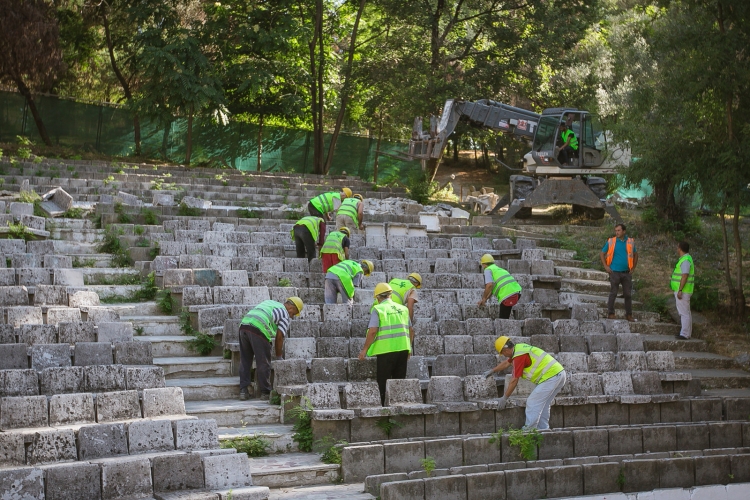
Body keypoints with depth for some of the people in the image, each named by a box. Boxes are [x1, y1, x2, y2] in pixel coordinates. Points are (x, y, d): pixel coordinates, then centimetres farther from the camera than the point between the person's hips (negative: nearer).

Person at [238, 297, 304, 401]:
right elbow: (279, 337, 4)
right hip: (258, 330, -7)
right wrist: (278, 356, 17)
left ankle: (243, 390, 15)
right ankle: (265, 392, 12)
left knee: (245, 361, 16)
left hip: (243, 325, 7)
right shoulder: (285, 315, 10)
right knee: (263, 363, 5)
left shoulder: (269, 302, 31)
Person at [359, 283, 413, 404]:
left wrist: (364, 350, -7)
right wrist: (409, 347, 25)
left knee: (383, 381, 2)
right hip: (403, 349, 5)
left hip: (386, 350, -5)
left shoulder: (378, 309, -3)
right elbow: (411, 330, 14)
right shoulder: (403, 309, 13)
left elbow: (373, 331, -13)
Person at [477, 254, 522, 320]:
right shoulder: (498, 268, 30)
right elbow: (493, 288, 32)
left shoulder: (487, 270, 4)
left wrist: (484, 298, 0)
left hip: (508, 294, -8)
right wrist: (484, 300, 31)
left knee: (503, 318, -1)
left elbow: (489, 285, -14)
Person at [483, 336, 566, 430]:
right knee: (543, 404, 17)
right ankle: (543, 429, 18)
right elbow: (506, 363, 35)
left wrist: (504, 398, 0)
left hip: (550, 376, -10)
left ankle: (529, 429, -6)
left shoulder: (519, 356, -14)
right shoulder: (519, 348, 16)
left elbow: (514, 381, -10)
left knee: (532, 403, -6)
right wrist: (493, 371, 49)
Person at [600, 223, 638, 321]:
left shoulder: (630, 242, 3)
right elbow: (602, 254, 5)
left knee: (628, 294, 7)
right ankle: (610, 313, 8)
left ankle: (629, 315, 16)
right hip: (615, 272, -2)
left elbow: (635, 254, 17)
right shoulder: (610, 242, -3)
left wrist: (633, 268, 8)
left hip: (627, 273, 2)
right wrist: (606, 266, -4)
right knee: (613, 294, 0)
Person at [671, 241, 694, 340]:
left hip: (682, 291, -11)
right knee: (685, 312, 14)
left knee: (684, 313, -10)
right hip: (683, 291, 11)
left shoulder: (685, 260, -16)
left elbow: (685, 276, -23)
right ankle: (687, 332, 20)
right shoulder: (686, 259, 17)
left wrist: (680, 290, -24)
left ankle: (684, 334, -11)